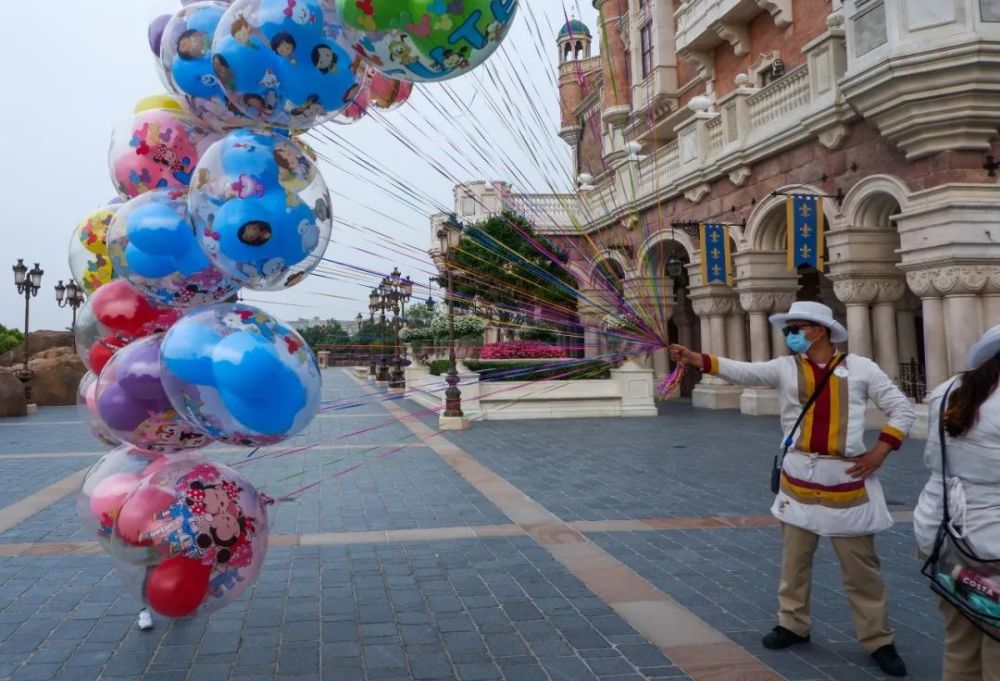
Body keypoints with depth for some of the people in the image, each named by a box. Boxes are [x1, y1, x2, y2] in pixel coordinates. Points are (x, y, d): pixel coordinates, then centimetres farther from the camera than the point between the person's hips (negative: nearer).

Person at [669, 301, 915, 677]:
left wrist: (881, 450, -6)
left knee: (860, 567, 7)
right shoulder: (785, 368, 2)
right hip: (798, 479, 2)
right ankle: (793, 624, 29)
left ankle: (878, 640, 21)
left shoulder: (860, 368, -1)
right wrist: (698, 359, -26)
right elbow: (743, 371, -12)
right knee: (794, 558, 13)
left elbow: (902, 409, 5)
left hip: (847, 480, -2)